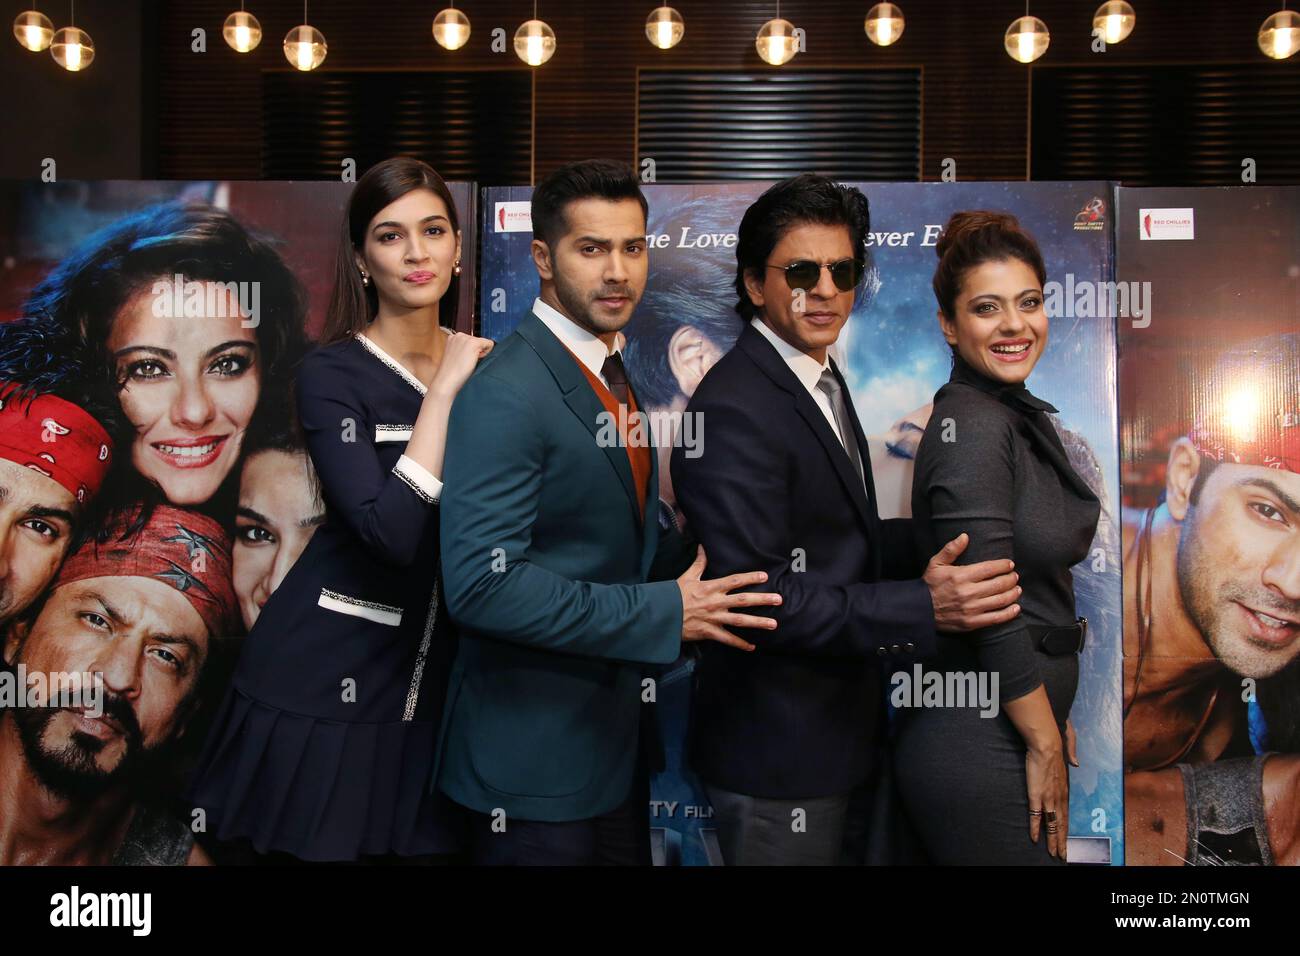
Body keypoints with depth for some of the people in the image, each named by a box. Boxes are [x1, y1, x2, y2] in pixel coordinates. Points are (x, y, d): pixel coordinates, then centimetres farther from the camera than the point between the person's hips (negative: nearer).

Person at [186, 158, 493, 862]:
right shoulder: (333, 374, -12)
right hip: (326, 680, -4)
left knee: (423, 843, 14)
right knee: (320, 847, 11)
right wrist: (444, 390, -23)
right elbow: (393, 532, -27)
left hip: (435, 676, 5)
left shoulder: (482, 362, 3)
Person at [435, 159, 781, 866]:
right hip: (532, 755, -8)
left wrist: (707, 564, -2)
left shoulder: (614, 375, 8)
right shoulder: (505, 393, -20)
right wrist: (665, 614, -24)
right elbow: (483, 583, -26)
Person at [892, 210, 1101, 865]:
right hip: (980, 743, -9)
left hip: (1021, 723, 9)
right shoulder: (970, 425, -19)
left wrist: (1055, 715, 15)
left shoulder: (1019, 415, 9)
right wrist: (1045, 743, -13)